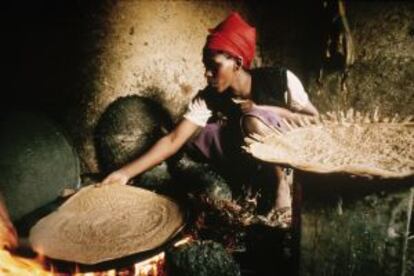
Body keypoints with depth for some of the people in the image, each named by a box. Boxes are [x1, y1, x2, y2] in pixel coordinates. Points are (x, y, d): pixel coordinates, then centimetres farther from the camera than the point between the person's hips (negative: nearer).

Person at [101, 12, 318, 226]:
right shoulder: (208, 99, -14)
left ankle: (281, 183, -12)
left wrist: (266, 110, -24)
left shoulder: (281, 79, -19)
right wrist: (126, 172, -28)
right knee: (194, 131, -17)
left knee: (253, 120, -33)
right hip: (251, 159, 4)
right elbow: (173, 140, -19)